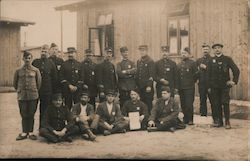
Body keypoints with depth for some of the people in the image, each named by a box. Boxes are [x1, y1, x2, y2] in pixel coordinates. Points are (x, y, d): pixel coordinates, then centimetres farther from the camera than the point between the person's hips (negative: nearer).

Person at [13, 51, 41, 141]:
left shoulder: (35, 70, 2)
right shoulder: (18, 71, 4)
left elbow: (39, 83, 10)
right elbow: (15, 83, 15)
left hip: (33, 96, -1)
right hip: (22, 96, 1)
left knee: (31, 114, 4)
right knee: (24, 115, 5)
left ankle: (30, 132, 12)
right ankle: (24, 132, 12)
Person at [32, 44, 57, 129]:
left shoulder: (51, 64, 3)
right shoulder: (35, 62, 6)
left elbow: (54, 78, 5)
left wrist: (53, 90, 2)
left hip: (47, 91, -1)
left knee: (44, 110, 3)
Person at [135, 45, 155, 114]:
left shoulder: (150, 61, -8)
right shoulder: (138, 61, 14)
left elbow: (151, 75, -13)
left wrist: (149, 86, -18)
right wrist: (136, 84, 12)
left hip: (147, 87, -6)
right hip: (140, 86, 6)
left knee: (148, 103, -2)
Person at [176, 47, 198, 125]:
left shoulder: (192, 63, 0)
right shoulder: (179, 64, 16)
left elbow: (196, 75, -2)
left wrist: (192, 82, 1)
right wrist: (177, 85, 9)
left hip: (189, 87, -5)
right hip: (181, 87, 5)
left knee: (189, 104, -7)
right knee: (183, 104, 7)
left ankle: (190, 120, 2)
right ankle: (185, 119, 17)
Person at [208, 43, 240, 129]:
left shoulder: (227, 59, 3)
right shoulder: (211, 61, 9)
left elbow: (236, 70, 3)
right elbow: (209, 74, 9)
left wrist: (234, 81, -5)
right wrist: (209, 86, 5)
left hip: (225, 85, -2)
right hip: (214, 86, 2)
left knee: (225, 103, -6)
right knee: (216, 104, 3)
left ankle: (227, 122, 3)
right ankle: (218, 121, 13)